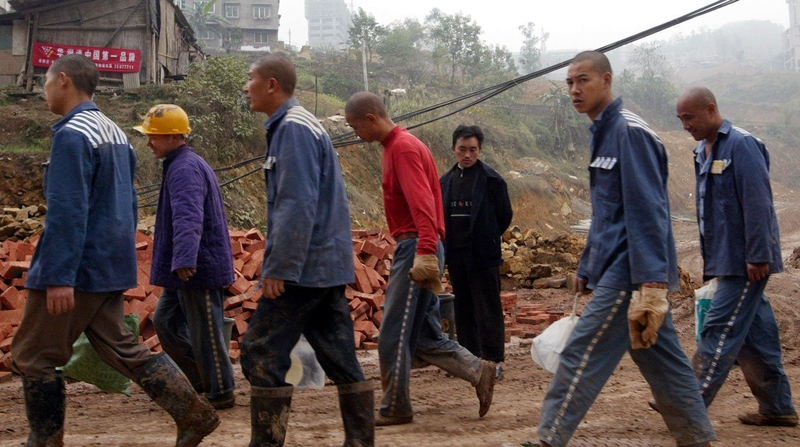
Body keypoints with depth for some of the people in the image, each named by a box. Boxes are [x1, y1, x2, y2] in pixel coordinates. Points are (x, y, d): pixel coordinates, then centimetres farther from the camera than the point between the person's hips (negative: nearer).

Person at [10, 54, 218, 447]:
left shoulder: (71, 135, -16)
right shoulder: (114, 133, 13)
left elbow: (66, 211, -22)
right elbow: (128, 203, 18)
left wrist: (58, 277, -23)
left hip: (77, 267, -9)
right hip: (109, 267, 9)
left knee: (33, 358, 4)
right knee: (120, 349, 14)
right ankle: (194, 414, 10)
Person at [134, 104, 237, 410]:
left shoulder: (185, 169, -19)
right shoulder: (179, 165, 16)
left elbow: (188, 218, -34)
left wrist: (184, 259, -45)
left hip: (199, 268, -11)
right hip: (187, 269, 11)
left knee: (205, 333, -1)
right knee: (165, 321, 17)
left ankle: (221, 393, 11)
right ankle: (201, 379, 26)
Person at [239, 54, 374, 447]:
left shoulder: (293, 128, -12)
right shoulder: (295, 125, 18)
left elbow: (298, 205, -21)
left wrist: (278, 267, -21)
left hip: (304, 267, -10)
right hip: (329, 267, 10)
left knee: (261, 355, -4)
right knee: (341, 360, 9)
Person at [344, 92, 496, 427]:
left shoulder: (403, 148, -12)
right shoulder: (396, 146, 19)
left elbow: (422, 203, -23)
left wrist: (425, 252, -32)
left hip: (415, 248, -10)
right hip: (416, 251, 10)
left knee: (393, 336, -3)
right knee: (423, 337, 11)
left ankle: (394, 409, 5)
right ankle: (479, 372, 14)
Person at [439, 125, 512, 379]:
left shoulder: (491, 180, -6)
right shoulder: (445, 181, 9)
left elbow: (505, 215, 0)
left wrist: (487, 239, 7)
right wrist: (450, 242, 10)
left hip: (484, 256, -5)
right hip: (456, 256, 6)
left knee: (488, 310, -3)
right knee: (463, 310, 11)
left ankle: (493, 360, 1)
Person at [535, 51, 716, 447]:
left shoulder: (630, 132, -13)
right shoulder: (603, 133, 16)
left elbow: (648, 212, -21)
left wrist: (650, 283, -26)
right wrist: (587, 268, 20)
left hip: (629, 272, -9)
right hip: (616, 268, 9)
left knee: (582, 354, -7)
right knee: (660, 359, 13)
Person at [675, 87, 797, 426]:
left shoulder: (741, 146, -14)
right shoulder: (704, 152, 14)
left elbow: (757, 204, -19)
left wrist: (758, 256, -20)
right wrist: (710, 260, 20)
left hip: (745, 261, -9)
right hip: (727, 260, 9)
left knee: (720, 331, -7)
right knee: (755, 334, 13)